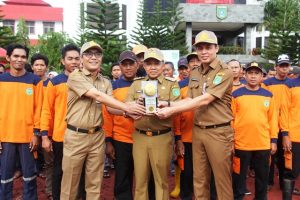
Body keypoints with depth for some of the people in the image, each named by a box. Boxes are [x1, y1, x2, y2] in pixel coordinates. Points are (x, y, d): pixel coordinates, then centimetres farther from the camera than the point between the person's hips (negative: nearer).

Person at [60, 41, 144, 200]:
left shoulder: (106, 82, 8)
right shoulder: (75, 76, -8)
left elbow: (110, 108, -2)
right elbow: (98, 95, -20)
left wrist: (125, 112, -24)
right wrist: (126, 107, -25)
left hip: (97, 136, 4)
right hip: (75, 136, -4)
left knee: (95, 183, 13)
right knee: (70, 183, 10)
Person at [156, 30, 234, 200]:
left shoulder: (225, 72, -11)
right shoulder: (194, 74, 10)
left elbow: (205, 100, -19)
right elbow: (191, 99, 10)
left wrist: (172, 110, -20)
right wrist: (169, 104, -8)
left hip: (219, 131, -5)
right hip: (198, 131, 6)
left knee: (222, 179, 7)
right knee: (199, 179, 15)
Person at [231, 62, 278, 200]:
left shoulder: (268, 95, 6)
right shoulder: (236, 94, -2)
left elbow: (273, 119, 8)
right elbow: (230, 118, -2)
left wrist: (274, 140, 5)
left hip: (263, 144, 3)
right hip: (241, 144, -2)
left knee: (262, 177, 16)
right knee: (239, 177, 9)